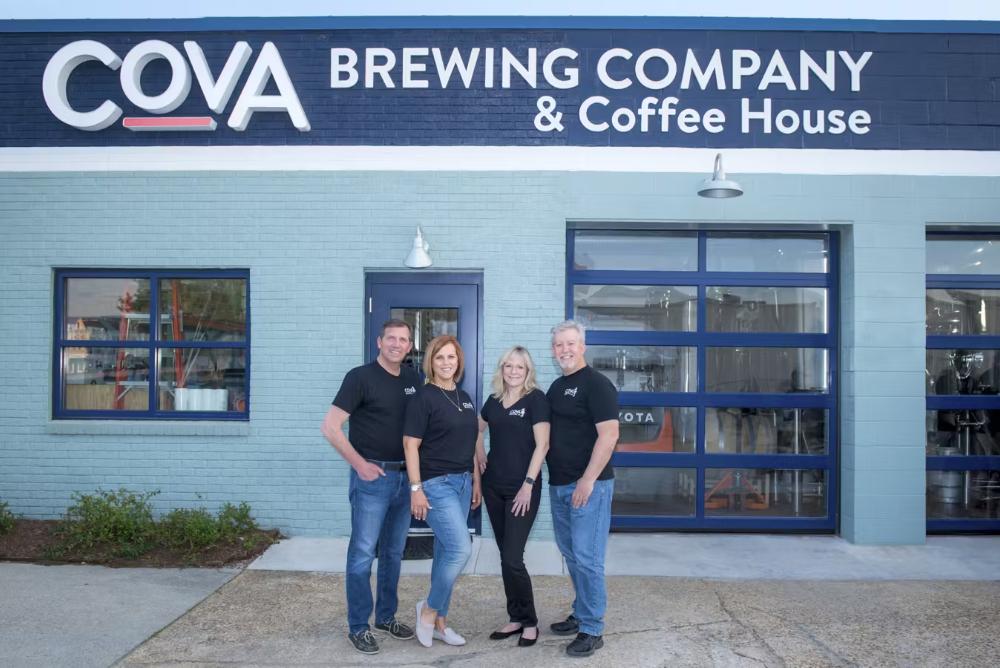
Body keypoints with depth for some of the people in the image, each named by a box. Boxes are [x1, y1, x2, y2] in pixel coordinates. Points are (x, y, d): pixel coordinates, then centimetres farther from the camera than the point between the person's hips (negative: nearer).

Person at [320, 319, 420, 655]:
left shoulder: (413, 379, 7)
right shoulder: (360, 377, -10)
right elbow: (330, 427, -12)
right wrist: (360, 464, -14)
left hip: (405, 477, 6)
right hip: (372, 477, -6)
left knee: (394, 552, 15)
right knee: (362, 553, 2)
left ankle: (386, 616, 30)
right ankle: (358, 626, 15)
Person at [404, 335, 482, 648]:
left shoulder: (465, 398, 11)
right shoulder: (424, 398, -10)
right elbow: (410, 445, -12)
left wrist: (476, 481, 14)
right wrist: (416, 488, -17)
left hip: (462, 482, 7)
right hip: (436, 483, -7)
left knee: (446, 551, 12)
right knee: (460, 549, -13)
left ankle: (439, 622, 23)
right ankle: (428, 609, 9)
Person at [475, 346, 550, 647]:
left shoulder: (536, 399, -8)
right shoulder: (494, 400, 8)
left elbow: (542, 445, -13)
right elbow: (477, 429, 26)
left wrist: (528, 484, -16)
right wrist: (479, 456, 11)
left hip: (521, 489, -6)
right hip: (493, 487, 6)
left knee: (512, 559, -7)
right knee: (505, 556, 11)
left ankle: (529, 621, 12)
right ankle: (515, 618, 24)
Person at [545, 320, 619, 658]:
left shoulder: (596, 384, -11)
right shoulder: (556, 386, 14)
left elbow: (609, 435, -18)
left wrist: (588, 480, -21)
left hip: (589, 484, -8)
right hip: (558, 484, 8)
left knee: (587, 558, -4)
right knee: (571, 555, 16)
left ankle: (592, 630, 7)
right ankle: (580, 615, 29)